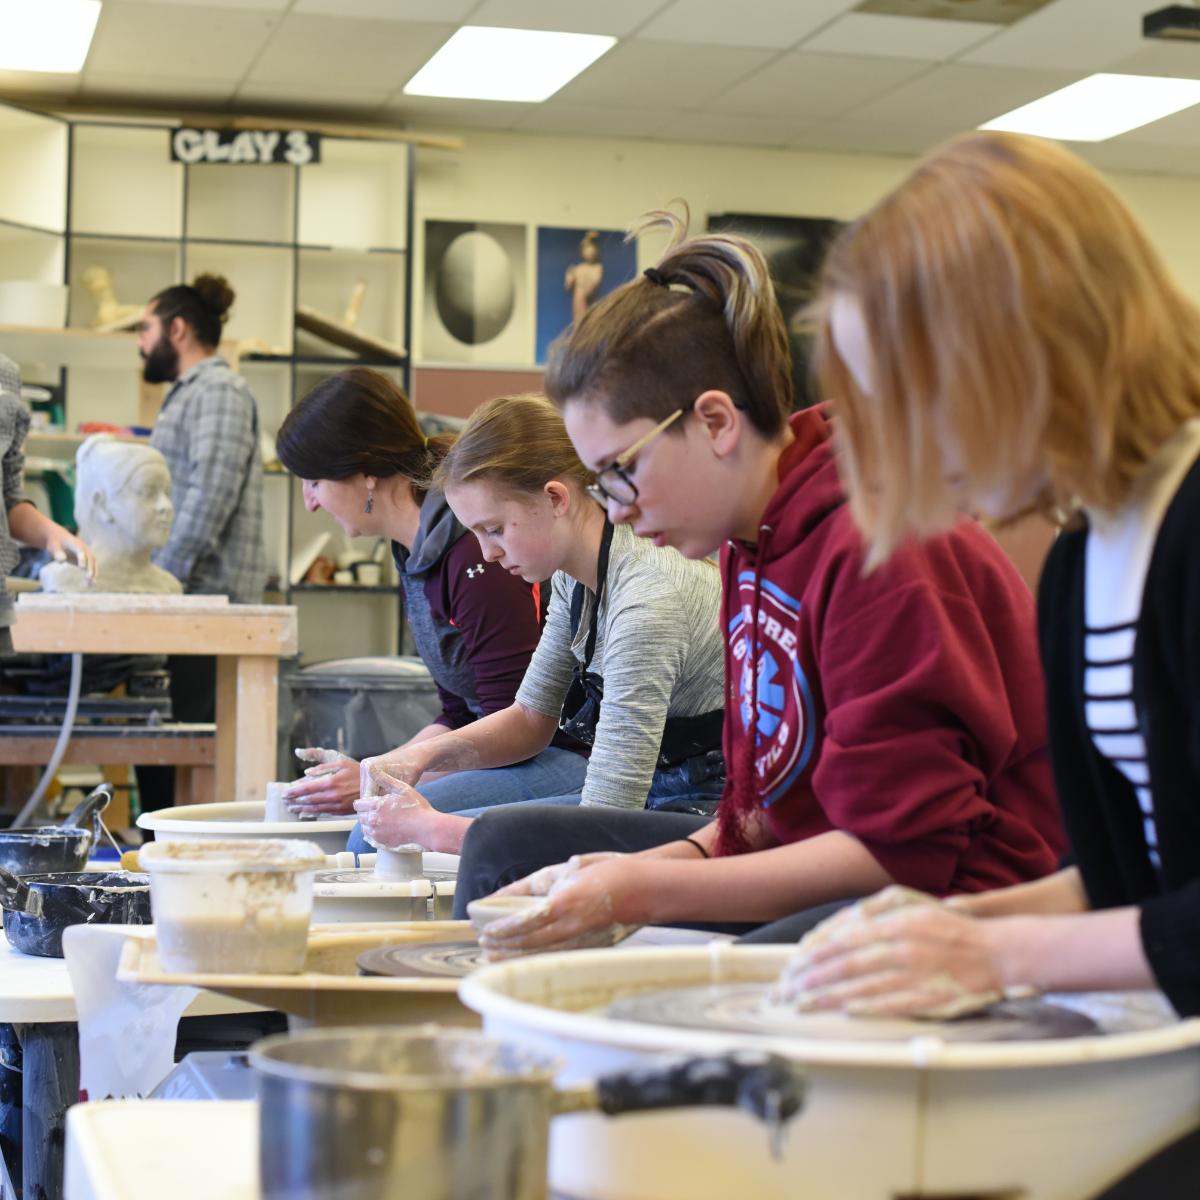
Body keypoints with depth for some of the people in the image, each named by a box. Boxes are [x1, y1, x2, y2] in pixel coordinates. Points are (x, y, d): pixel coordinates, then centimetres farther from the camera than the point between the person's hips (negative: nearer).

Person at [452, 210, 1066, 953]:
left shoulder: (875, 547, -20)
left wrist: (648, 892, -23)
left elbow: (901, 851, -22)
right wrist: (633, 872, -6)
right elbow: (769, 805, 13)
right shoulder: (753, 542, 9)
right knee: (506, 842, 10)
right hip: (815, 875, 10)